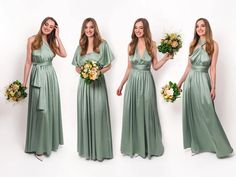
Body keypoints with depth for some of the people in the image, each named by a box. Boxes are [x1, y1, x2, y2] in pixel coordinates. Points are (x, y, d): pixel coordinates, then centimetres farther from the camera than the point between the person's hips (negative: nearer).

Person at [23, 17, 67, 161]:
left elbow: (64, 54, -8)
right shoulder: (33, 40, -3)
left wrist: (57, 37, -5)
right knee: (40, 111, -4)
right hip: (38, 77, -4)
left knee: (51, 109, 11)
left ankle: (50, 141, 28)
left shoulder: (52, 42, 9)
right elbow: (28, 62, -3)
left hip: (51, 77, 5)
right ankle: (39, 147, 7)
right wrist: (24, 82, -5)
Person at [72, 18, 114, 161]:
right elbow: (77, 67, 14)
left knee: (98, 114, -4)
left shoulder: (103, 44, 1)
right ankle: (87, 148, 15)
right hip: (84, 83, 3)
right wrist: (82, 72, -8)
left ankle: (99, 149, 6)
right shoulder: (81, 46, 11)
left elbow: (108, 65, 2)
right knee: (85, 114, 5)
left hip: (98, 83, -3)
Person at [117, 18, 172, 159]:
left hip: (146, 81, -2)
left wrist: (166, 58, -11)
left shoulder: (152, 45, 0)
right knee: (131, 113, 6)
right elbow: (129, 68, 11)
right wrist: (121, 84, 13)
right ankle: (133, 146, 20)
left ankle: (148, 146, 16)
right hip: (133, 81, 2)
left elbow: (155, 66, 4)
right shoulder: (131, 45, 5)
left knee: (147, 113, 2)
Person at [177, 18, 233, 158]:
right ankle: (196, 144, 22)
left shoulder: (213, 45, -4)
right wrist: (180, 82, 14)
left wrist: (213, 88, -10)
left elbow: (213, 68, -7)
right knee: (191, 113, 8)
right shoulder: (193, 45, 8)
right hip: (190, 80, 5)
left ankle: (220, 146, 8)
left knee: (206, 114, -4)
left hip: (203, 81, -5)